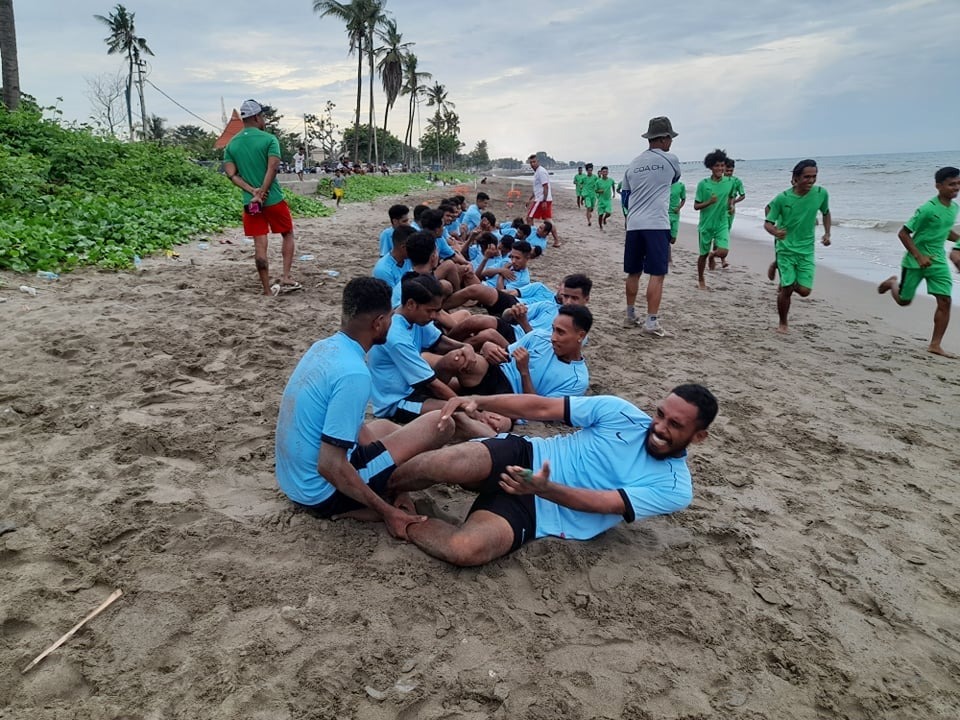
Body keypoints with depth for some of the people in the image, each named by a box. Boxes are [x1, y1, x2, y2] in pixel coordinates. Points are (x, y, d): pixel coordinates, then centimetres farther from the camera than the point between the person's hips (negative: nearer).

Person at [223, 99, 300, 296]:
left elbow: (231, 174, 0)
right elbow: (272, 168, -17)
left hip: (250, 202, 4)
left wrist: (253, 191, -7)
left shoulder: (231, 144, 8)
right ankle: (286, 278, 5)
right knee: (287, 235, 15)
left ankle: (268, 289, 7)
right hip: (273, 199, -4)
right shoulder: (269, 139, -6)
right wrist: (262, 193, -16)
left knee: (259, 245, 4)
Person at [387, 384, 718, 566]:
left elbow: (598, 503, -15)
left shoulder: (675, 489, -3)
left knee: (464, 550, -30)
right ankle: (381, 489, 0)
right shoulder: (620, 411, 1)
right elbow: (542, 407, -1)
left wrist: (543, 488, -34)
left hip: (538, 512, -1)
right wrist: (477, 401, -14)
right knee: (448, 463, -30)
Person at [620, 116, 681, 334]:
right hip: (657, 225, -5)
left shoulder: (633, 164, 13)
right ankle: (651, 322, -7)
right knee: (657, 274, -4)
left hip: (633, 225, 6)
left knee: (633, 272, 15)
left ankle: (630, 315, 25)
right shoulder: (670, 159, -1)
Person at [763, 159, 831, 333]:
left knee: (804, 291, -5)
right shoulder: (782, 198, -14)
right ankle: (783, 323, 19)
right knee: (787, 290, -4)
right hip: (786, 249, -2)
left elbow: (826, 212, 15)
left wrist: (827, 233, 4)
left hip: (806, 250, 2)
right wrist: (775, 231, -32)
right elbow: (767, 223, -10)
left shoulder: (821, 193, -5)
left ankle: (786, 283, 31)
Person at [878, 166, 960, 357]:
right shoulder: (928, 209, -21)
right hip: (915, 261, -6)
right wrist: (919, 256, -24)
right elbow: (903, 233, -19)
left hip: (938, 261, 6)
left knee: (945, 301, -6)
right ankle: (892, 283, 45)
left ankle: (935, 345, 1)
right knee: (904, 300, 10)